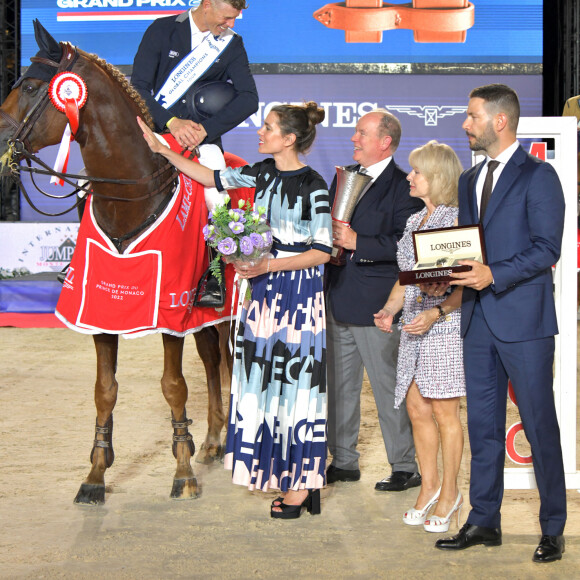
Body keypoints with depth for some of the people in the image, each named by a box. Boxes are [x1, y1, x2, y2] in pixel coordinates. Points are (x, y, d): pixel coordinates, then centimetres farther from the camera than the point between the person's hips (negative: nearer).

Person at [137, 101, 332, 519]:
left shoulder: (313, 186, -14)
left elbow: (322, 252, -14)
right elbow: (214, 178, 16)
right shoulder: (264, 173, 6)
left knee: (296, 376, -2)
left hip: (299, 289, -7)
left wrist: (267, 266, -21)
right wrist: (160, 149, 14)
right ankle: (277, 468, 22)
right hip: (266, 286, 7)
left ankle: (301, 484, 6)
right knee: (266, 374, 10)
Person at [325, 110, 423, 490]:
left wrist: (357, 243, -21)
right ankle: (344, 461, 25)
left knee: (388, 388, -1)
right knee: (339, 386, 13)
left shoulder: (404, 187, -10)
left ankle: (406, 467, 11)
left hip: (376, 304, -8)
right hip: (339, 299, 8)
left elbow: (405, 244, -18)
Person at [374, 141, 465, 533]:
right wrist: (390, 309, 3)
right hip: (414, 327, 7)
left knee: (444, 412, -1)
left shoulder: (457, 220, -10)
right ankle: (429, 485, 22)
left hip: (445, 325, -7)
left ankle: (450, 493, 11)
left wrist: (436, 313, -23)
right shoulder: (415, 221, 14)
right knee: (417, 407, 9)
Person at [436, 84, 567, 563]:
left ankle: (553, 529, 9)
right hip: (479, 320, 7)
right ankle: (484, 522, 20)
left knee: (539, 425, -1)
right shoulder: (470, 180, 16)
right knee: (483, 425, 11)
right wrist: (451, 270, 0)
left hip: (524, 319, -7)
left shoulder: (538, 176, -6)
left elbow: (547, 249, -13)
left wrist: (493, 274, -22)